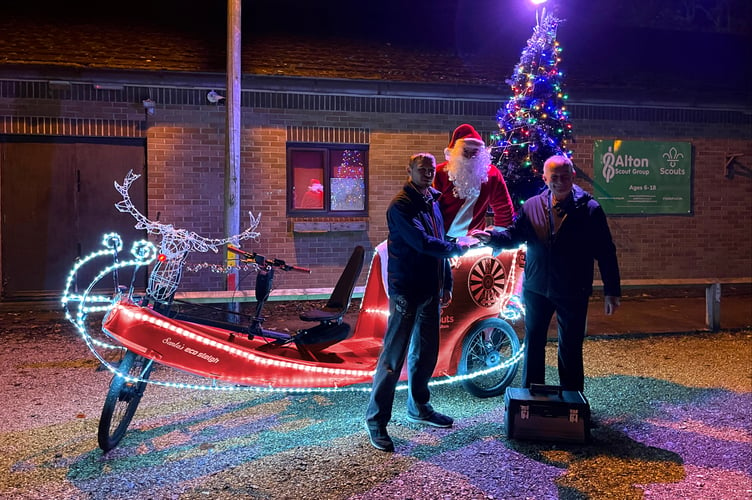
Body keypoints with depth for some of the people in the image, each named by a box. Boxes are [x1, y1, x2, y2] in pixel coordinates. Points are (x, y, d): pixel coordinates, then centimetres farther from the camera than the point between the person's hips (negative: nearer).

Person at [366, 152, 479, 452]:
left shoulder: (432, 203, 15)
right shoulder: (401, 205, -13)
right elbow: (421, 242, -23)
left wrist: (446, 284, 18)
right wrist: (458, 247, -10)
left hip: (430, 290, 8)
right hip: (406, 291, -8)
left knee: (426, 352, 16)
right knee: (393, 356, -6)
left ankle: (418, 407, 31)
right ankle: (376, 419, 1)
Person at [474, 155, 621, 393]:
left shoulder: (589, 209, -7)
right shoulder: (531, 206, 2)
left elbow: (606, 253, -6)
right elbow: (514, 235, 1)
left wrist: (612, 291, -8)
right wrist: (492, 237, -21)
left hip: (573, 292, -3)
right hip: (537, 288, 3)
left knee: (571, 348, 7)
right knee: (533, 342, 13)